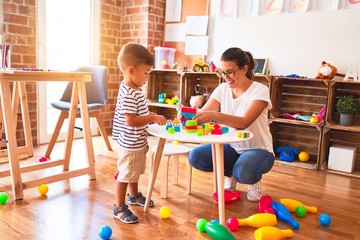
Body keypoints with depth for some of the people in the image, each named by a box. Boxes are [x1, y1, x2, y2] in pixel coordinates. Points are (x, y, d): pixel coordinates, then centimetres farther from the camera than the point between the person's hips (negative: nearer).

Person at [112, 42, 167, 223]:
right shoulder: (128, 94, -26)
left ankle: (134, 195, 48)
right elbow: (131, 121, -30)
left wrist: (151, 117, 8)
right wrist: (153, 118, -25)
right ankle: (119, 207, 19)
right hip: (130, 144, -10)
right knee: (125, 173, 3)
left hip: (138, 143, 10)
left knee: (135, 171, 27)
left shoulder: (135, 90, 6)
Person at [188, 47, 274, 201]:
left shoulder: (259, 90, -17)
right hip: (232, 147, 5)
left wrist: (215, 116, -48)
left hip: (258, 149, -5)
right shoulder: (222, 89, -2)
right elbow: (203, 113, -13)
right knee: (195, 157, -18)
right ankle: (230, 175, 12)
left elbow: (244, 122, -32)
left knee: (244, 173, -37)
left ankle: (254, 180, 5)